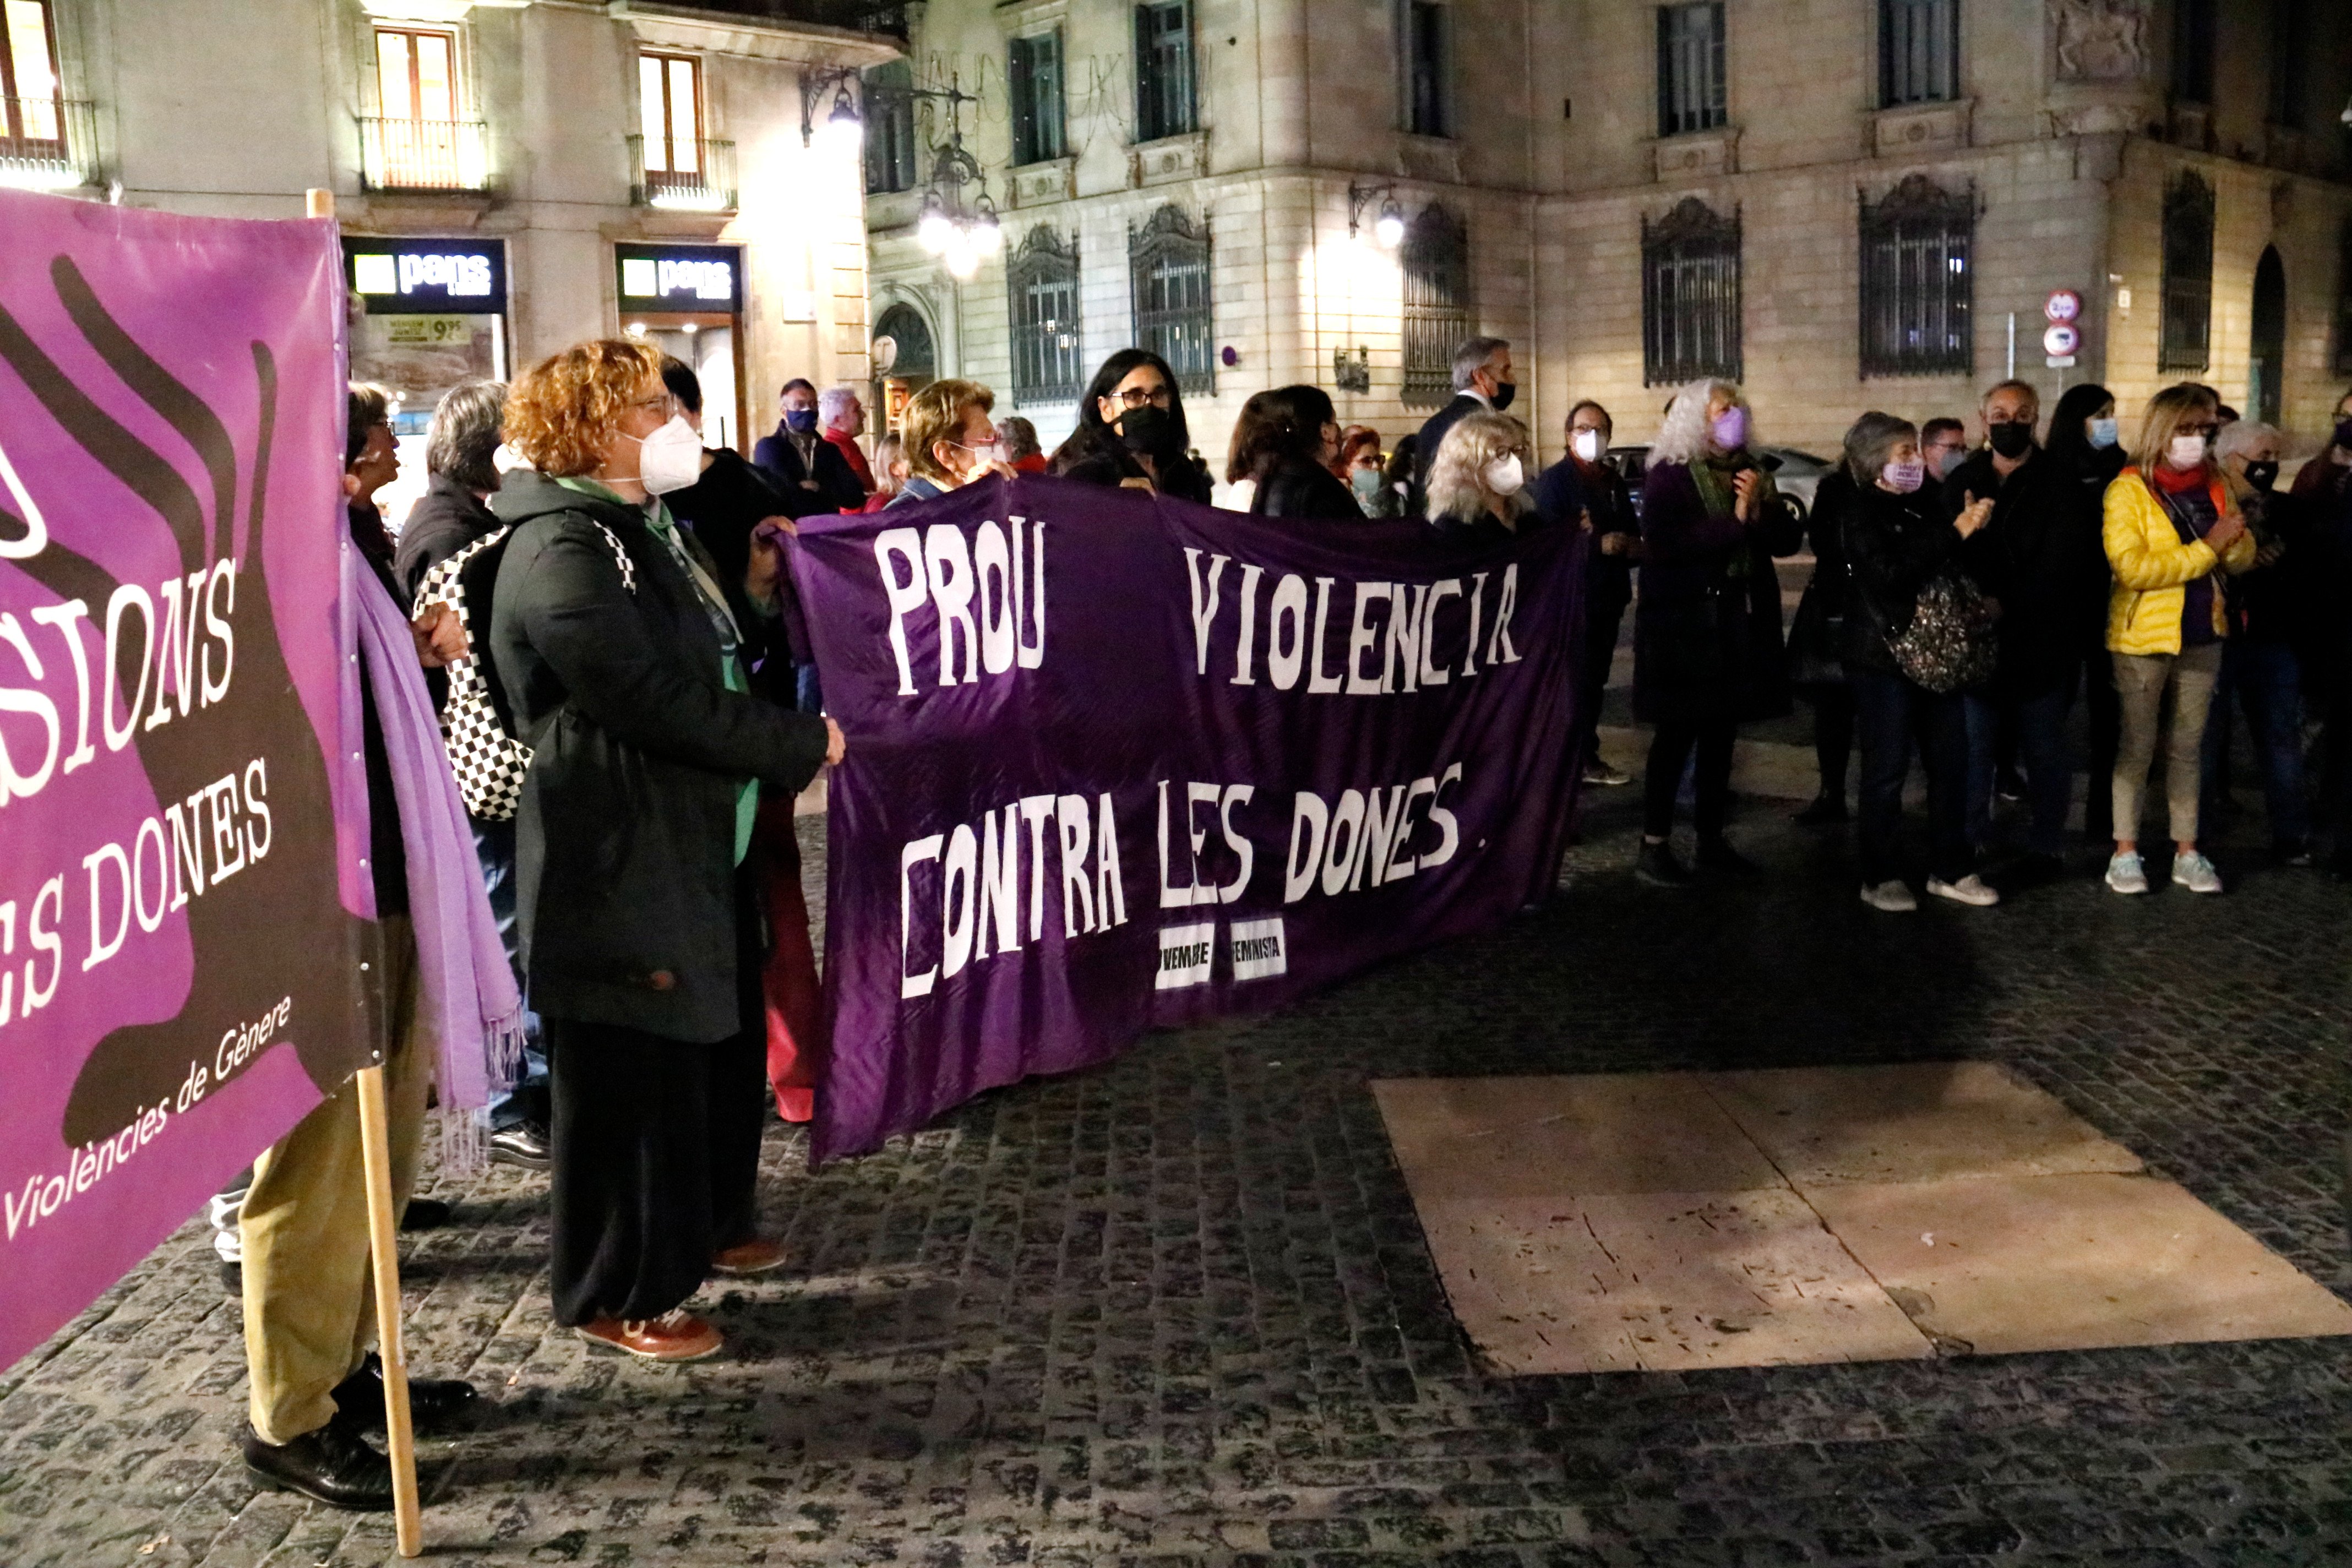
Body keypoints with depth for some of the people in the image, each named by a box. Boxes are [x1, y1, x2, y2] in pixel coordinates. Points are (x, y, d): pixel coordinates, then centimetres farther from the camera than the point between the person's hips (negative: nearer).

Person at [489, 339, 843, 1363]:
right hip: (621, 864, -11)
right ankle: (618, 1293, 18)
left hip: (701, 846, 11)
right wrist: (805, 744, -19)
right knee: (632, 1075, 2)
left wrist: (753, 596, 7)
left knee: (720, 1043, 22)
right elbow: (660, 701, -26)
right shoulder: (560, 553, -19)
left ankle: (707, 1225, 42)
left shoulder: (647, 528, 15)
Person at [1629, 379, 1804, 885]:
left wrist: (1760, 512, -11)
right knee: (1678, 733, -5)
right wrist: (1734, 523, -18)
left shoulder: (1751, 474, 15)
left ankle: (1712, 839, 18)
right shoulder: (1670, 475, -5)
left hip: (1742, 620, 6)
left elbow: (1789, 539, 9)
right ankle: (1653, 847, -1)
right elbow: (1663, 541, -20)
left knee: (1721, 732, 9)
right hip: (1685, 621, -6)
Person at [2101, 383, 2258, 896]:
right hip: (2143, 637, -5)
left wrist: (2233, 540, -16)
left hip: (2202, 636, 5)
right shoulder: (2129, 490, -11)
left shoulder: (2215, 486, 6)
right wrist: (2206, 548, -19)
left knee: (2188, 745, 12)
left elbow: (2242, 559, 6)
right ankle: (2125, 852, 12)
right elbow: (2132, 567, -21)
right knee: (2137, 745, 4)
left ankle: (2186, 852, 19)